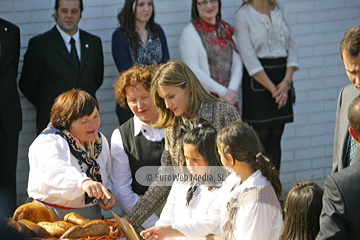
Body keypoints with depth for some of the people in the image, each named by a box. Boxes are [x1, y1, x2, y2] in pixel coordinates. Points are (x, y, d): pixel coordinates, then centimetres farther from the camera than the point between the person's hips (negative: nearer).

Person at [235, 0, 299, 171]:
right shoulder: (243, 15, -6)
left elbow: (291, 46, 6)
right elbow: (248, 56, -12)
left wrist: (287, 81, -8)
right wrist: (272, 88, -13)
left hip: (282, 77, 5)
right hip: (258, 79, -5)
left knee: (276, 137, 6)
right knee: (260, 138, -4)